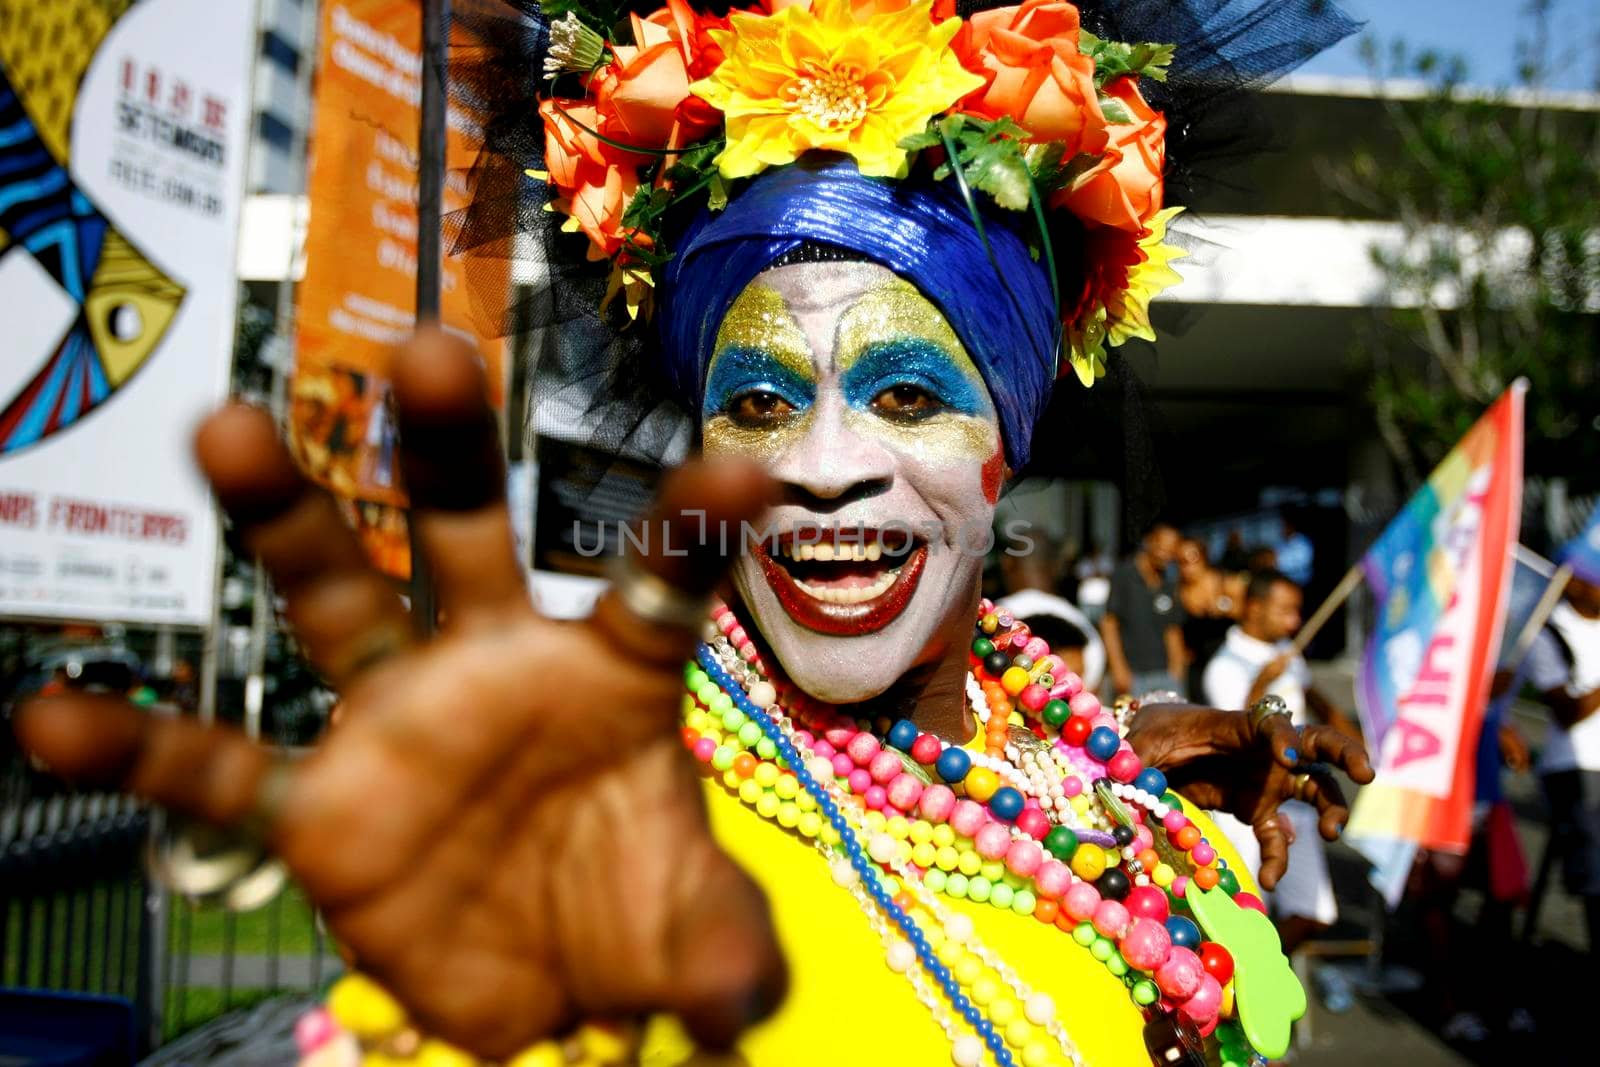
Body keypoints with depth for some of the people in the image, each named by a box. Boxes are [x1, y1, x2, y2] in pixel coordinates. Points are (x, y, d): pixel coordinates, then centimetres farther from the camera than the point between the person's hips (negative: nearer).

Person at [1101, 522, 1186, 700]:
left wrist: (1176, 670, 9)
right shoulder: (1124, 576, -2)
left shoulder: (1168, 587, 14)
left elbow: (1173, 630, 19)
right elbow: (1108, 623, -5)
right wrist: (1119, 669, -10)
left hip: (1164, 674, 5)